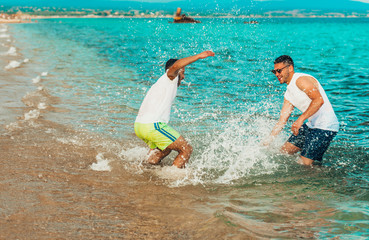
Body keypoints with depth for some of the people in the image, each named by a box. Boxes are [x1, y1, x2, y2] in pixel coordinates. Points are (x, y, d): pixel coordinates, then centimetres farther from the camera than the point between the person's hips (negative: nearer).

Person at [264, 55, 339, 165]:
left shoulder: (301, 80, -15)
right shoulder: (288, 94, 15)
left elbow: (319, 100, -28)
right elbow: (282, 120, 16)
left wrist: (300, 119, -33)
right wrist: (268, 140, 8)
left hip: (326, 127, -10)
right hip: (311, 125, 10)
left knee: (304, 164, -13)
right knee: (284, 151, 14)